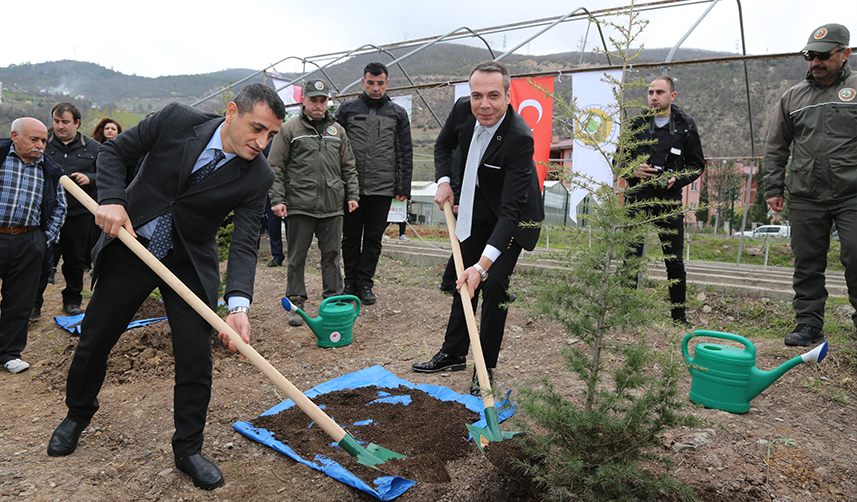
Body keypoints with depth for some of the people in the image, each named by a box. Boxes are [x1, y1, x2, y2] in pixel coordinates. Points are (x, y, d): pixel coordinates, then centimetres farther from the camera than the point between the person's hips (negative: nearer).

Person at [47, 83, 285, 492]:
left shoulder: (257, 177, -16)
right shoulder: (177, 120, -15)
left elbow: (244, 244, -19)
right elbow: (115, 151, -2)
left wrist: (239, 304, -33)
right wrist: (112, 199, -20)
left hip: (190, 265, 0)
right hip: (130, 248, 1)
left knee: (196, 359, -3)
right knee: (94, 339, 15)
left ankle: (188, 449, 18)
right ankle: (78, 414, 45)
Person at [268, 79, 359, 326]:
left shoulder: (337, 130, 15)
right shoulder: (289, 128, 3)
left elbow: (349, 168, 18)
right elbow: (276, 167, 1)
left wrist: (353, 195, 9)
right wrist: (278, 199, -6)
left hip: (333, 207, 3)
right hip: (299, 205, -3)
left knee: (331, 254, 8)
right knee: (297, 257, 4)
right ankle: (296, 303, 15)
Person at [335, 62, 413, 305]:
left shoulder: (398, 113, 9)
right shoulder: (347, 109, 7)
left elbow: (405, 153, 8)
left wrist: (403, 186, 1)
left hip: (382, 188, 0)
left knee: (373, 238, 6)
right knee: (351, 236, 7)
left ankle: (365, 284, 16)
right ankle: (350, 282, 19)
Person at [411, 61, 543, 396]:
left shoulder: (519, 138, -35)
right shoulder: (462, 109, -17)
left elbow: (510, 208, -40)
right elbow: (443, 145, 6)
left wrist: (484, 264, -47)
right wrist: (443, 182, -11)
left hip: (512, 216, -6)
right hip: (476, 207, 6)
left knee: (493, 283, -11)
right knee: (464, 278, 12)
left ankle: (486, 367, 8)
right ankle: (453, 353, 28)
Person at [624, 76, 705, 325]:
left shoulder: (685, 125, 5)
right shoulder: (636, 123, 6)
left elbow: (697, 163, 9)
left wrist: (677, 179, -10)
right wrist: (633, 170, -9)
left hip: (669, 200, 0)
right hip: (637, 197, 0)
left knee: (674, 261, 5)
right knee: (631, 257, 0)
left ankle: (679, 315, 18)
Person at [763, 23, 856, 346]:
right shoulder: (793, 98, 13)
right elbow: (775, 148, 15)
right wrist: (773, 189, 8)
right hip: (805, 199, 3)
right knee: (808, 264, 6)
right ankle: (809, 325, 15)